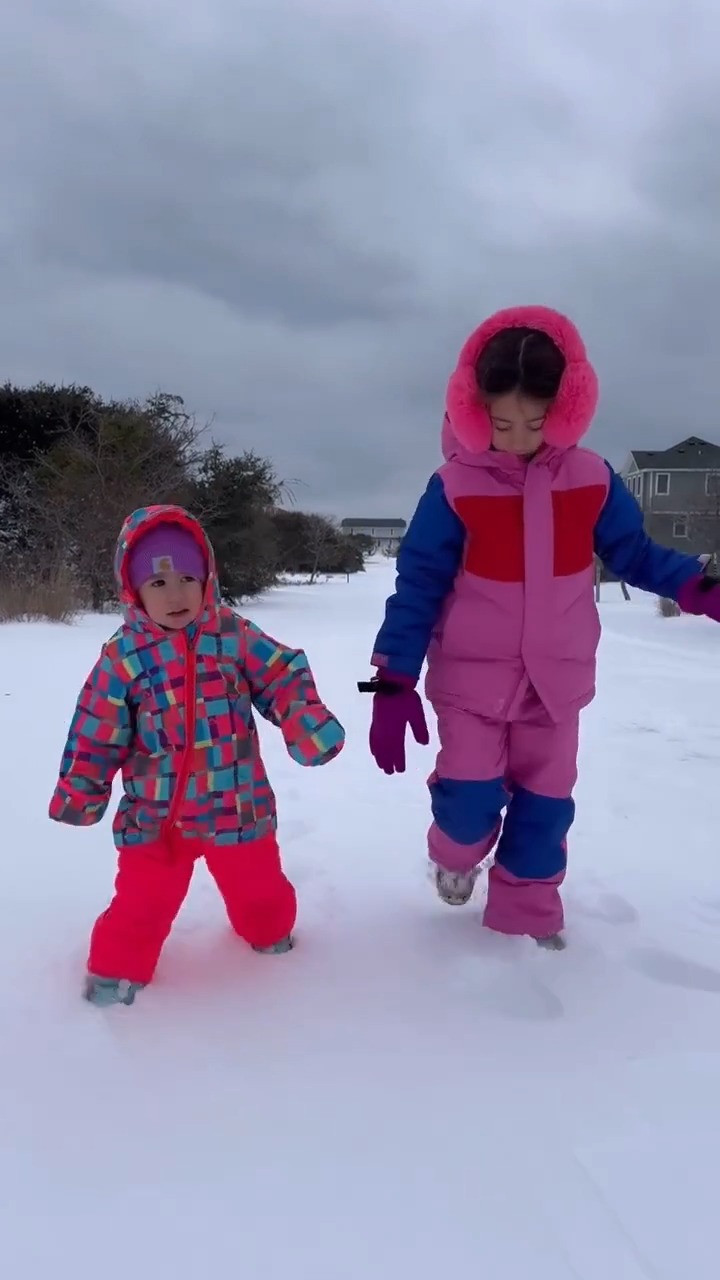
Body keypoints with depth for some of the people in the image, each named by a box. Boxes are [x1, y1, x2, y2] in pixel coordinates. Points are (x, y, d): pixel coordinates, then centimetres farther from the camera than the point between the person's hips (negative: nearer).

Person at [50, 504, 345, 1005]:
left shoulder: (235, 636, -7)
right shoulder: (123, 656, -9)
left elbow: (285, 679, -6)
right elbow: (96, 735, -3)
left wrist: (310, 725, -21)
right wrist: (79, 793, 2)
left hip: (237, 804, 2)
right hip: (155, 813, -1)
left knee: (257, 883, 21)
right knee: (142, 899, 5)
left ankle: (270, 931, 51)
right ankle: (117, 967, 31)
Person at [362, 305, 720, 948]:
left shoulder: (592, 479, -5)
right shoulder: (453, 487, -13)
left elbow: (634, 553, 7)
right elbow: (417, 586, -10)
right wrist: (393, 682, -14)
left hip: (556, 675, 3)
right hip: (473, 674, -2)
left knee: (546, 800, 10)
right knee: (470, 795, -5)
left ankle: (526, 910, 30)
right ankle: (456, 854, 31)